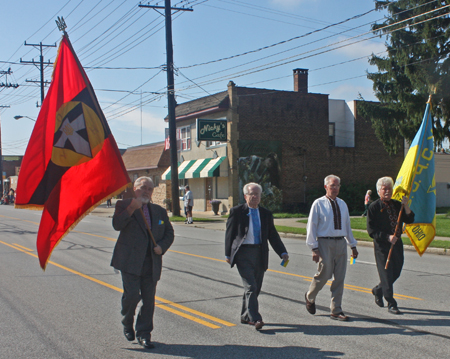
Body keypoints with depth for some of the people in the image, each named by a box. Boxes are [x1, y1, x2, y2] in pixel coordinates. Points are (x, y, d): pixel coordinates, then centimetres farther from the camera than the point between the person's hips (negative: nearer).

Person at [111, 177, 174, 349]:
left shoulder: (159, 211, 16)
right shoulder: (124, 205, 3)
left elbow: (169, 233, 19)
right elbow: (117, 225, -14)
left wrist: (162, 246, 0)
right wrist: (131, 209, -25)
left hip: (151, 263, 4)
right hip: (130, 261, -4)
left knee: (148, 299, 4)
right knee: (132, 294, -10)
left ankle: (143, 333, 18)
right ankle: (127, 323, 20)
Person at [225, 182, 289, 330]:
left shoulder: (266, 214, 10)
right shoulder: (237, 212, -1)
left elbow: (273, 235, 12)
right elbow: (229, 233, 2)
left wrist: (283, 253, 3)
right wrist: (228, 254, -2)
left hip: (260, 254, 5)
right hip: (243, 253, -5)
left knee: (256, 288, 10)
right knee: (250, 287, -12)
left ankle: (245, 316, 26)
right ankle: (255, 319, -12)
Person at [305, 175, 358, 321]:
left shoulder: (342, 204, 14)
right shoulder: (318, 204, -3)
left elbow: (347, 225, 22)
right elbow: (311, 226, -5)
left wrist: (353, 245, 21)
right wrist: (314, 248, -10)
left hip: (341, 243, 5)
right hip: (325, 243, -5)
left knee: (339, 277, 3)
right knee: (324, 274, -8)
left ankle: (336, 310, 11)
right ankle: (310, 297, 22)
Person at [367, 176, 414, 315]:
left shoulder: (397, 205, 9)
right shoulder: (374, 207, -7)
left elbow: (410, 220, 4)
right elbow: (371, 230, -11)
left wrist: (406, 206, -10)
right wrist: (387, 237, -20)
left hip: (397, 243, 6)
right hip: (382, 245, -6)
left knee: (396, 272, 13)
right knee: (386, 273, -3)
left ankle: (377, 290, 38)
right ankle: (391, 304, 6)